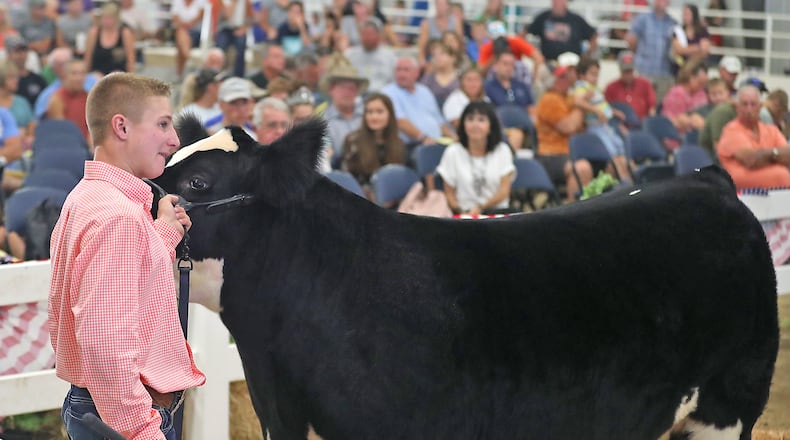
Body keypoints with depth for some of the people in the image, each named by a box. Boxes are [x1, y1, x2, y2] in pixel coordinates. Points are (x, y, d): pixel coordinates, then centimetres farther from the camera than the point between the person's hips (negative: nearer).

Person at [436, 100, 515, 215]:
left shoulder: (502, 151, 7)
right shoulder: (453, 153, 5)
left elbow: (504, 191, 1)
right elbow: (449, 193, 6)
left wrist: (480, 208, -15)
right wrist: (461, 213, -14)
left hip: (496, 210, 1)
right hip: (465, 212, -1)